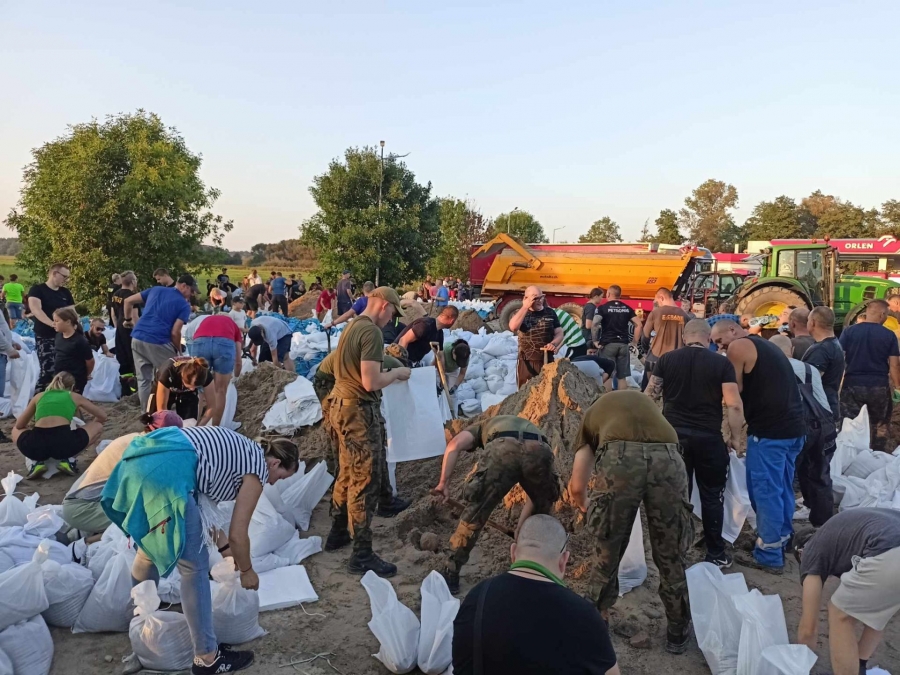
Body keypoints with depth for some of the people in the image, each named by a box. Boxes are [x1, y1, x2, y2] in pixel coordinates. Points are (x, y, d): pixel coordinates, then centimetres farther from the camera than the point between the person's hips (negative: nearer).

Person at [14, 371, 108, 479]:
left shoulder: (39, 396, 27)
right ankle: (66, 459, 10)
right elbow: (103, 416, 30)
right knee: (98, 426, 26)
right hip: (64, 443, -2)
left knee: (16, 430, 37)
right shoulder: (74, 396, 22)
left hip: (36, 446, 2)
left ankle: (37, 462, 12)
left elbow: (19, 425, 33)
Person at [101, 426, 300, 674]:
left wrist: (224, 548, 44)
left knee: (150, 548, 30)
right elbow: (238, 534, 7)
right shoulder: (258, 468, 6)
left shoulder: (237, 452, 28)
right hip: (166, 472, -10)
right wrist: (246, 571, 25)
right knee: (195, 566, 4)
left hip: (139, 462, 10)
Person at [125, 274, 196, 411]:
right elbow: (175, 332, -7)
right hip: (158, 343, -6)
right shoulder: (184, 305, 1)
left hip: (137, 338, 6)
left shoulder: (156, 289, 17)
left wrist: (128, 320, 32)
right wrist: (178, 351, 8)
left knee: (143, 379, 13)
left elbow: (128, 301, 18)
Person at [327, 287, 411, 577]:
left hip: (343, 406, 10)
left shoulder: (351, 327, 11)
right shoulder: (371, 332, -18)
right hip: (360, 411, -10)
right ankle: (362, 555, 4)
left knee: (348, 475, 22)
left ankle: (339, 531, 36)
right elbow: (371, 382, -24)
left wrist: (387, 369, 15)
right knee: (365, 482, -3)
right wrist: (397, 373, -8)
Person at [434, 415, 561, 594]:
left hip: (502, 450, -3)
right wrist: (521, 526, 57)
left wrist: (444, 482, 18)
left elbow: (455, 444, 15)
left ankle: (450, 576, 20)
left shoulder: (481, 427, 41)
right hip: (540, 451, 4)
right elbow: (535, 491, 49)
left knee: (474, 513, 12)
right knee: (541, 511, 32)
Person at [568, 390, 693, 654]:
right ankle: (678, 632, 38)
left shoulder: (592, 413, 34)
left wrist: (586, 504, 54)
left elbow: (577, 487, 31)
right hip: (667, 458, 2)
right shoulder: (645, 400, 42)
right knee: (671, 556, 20)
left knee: (608, 553, 18)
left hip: (621, 456, -2)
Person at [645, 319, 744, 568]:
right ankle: (715, 554, 19)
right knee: (712, 496, 11)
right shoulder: (722, 363, -5)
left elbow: (649, 396, 3)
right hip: (709, 438, -2)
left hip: (673, 435, 2)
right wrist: (735, 437, 3)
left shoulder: (666, 359, 1)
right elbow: (734, 405, -8)